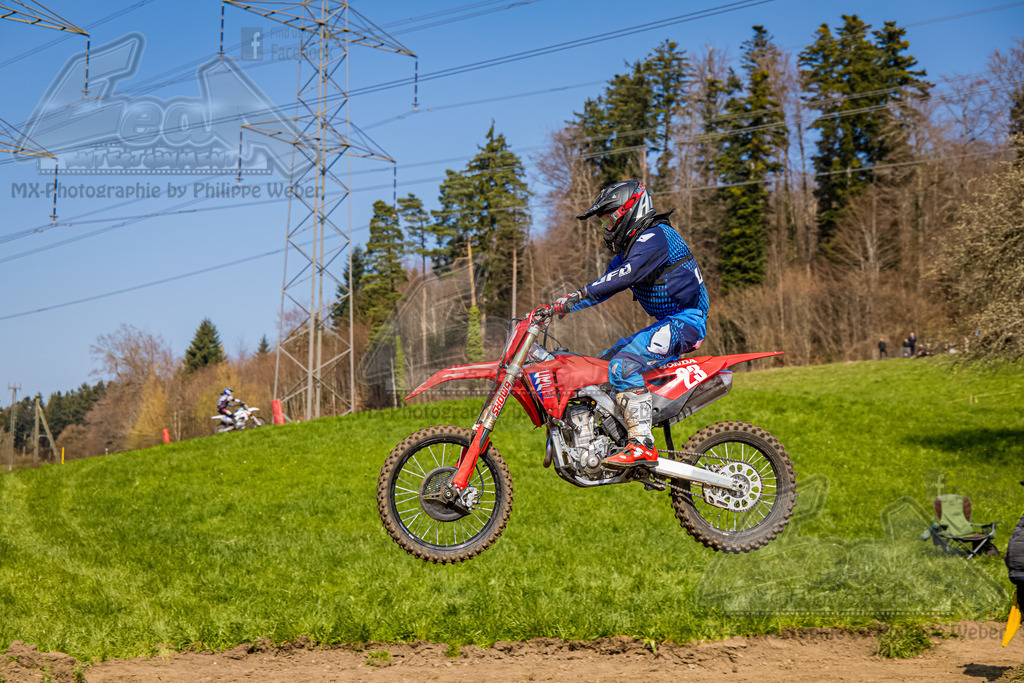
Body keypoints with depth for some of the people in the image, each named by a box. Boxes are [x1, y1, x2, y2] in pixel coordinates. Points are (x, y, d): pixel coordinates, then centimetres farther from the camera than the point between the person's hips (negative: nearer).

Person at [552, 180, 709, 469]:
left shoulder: (655, 236, -14)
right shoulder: (629, 247, 19)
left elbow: (626, 275, -29)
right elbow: (603, 284, 18)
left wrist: (578, 296, -31)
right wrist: (557, 306, 8)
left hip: (685, 321, -11)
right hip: (668, 324, 11)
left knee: (623, 365, -27)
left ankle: (642, 445, -31)